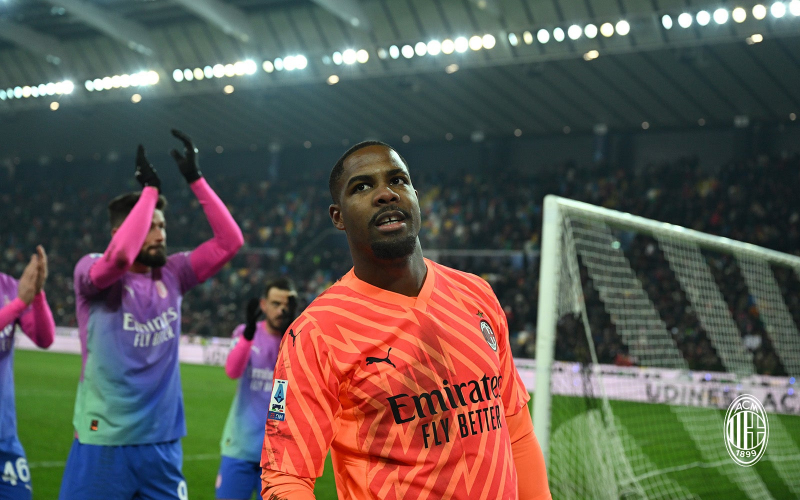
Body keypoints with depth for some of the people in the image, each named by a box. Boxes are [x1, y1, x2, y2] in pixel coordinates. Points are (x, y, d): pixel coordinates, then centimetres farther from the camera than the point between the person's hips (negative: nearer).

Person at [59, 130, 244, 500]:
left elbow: (229, 241, 2)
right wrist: (150, 188, -18)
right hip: (103, 442, -5)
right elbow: (121, 255, -28)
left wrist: (195, 179, -3)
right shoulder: (90, 269, -6)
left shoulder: (172, 275, 8)